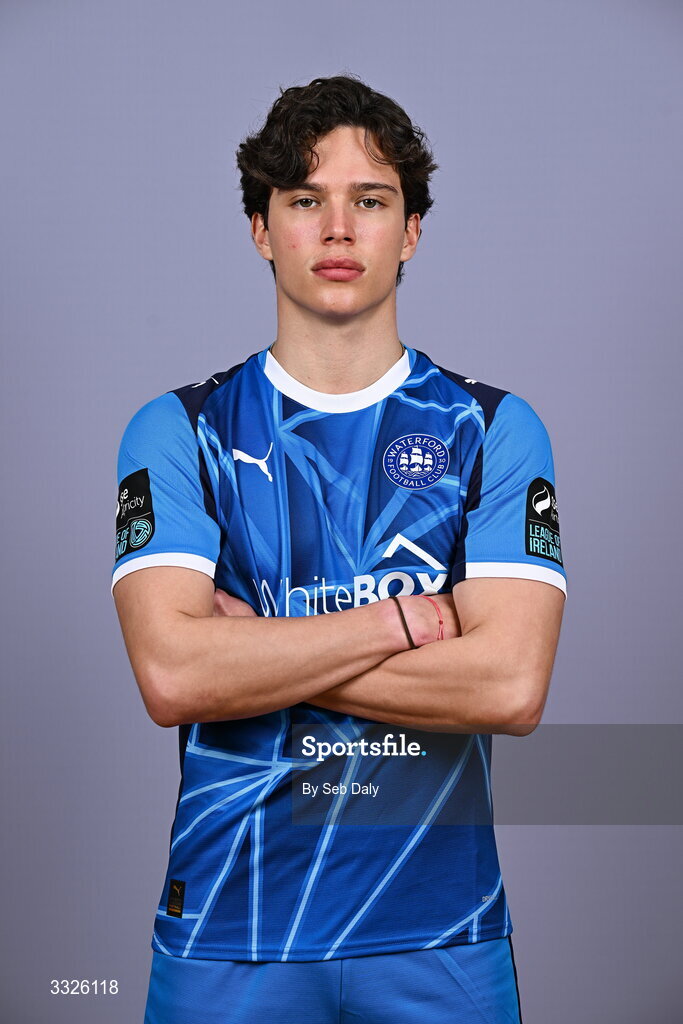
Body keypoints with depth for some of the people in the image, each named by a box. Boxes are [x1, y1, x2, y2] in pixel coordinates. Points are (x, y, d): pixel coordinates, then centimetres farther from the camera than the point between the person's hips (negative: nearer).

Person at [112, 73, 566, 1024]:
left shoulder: (494, 429, 0)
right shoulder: (178, 431, 0)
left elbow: (511, 686, -12)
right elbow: (171, 676, -14)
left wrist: (255, 652, -12)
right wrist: (407, 621, -13)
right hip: (227, 931, 0)